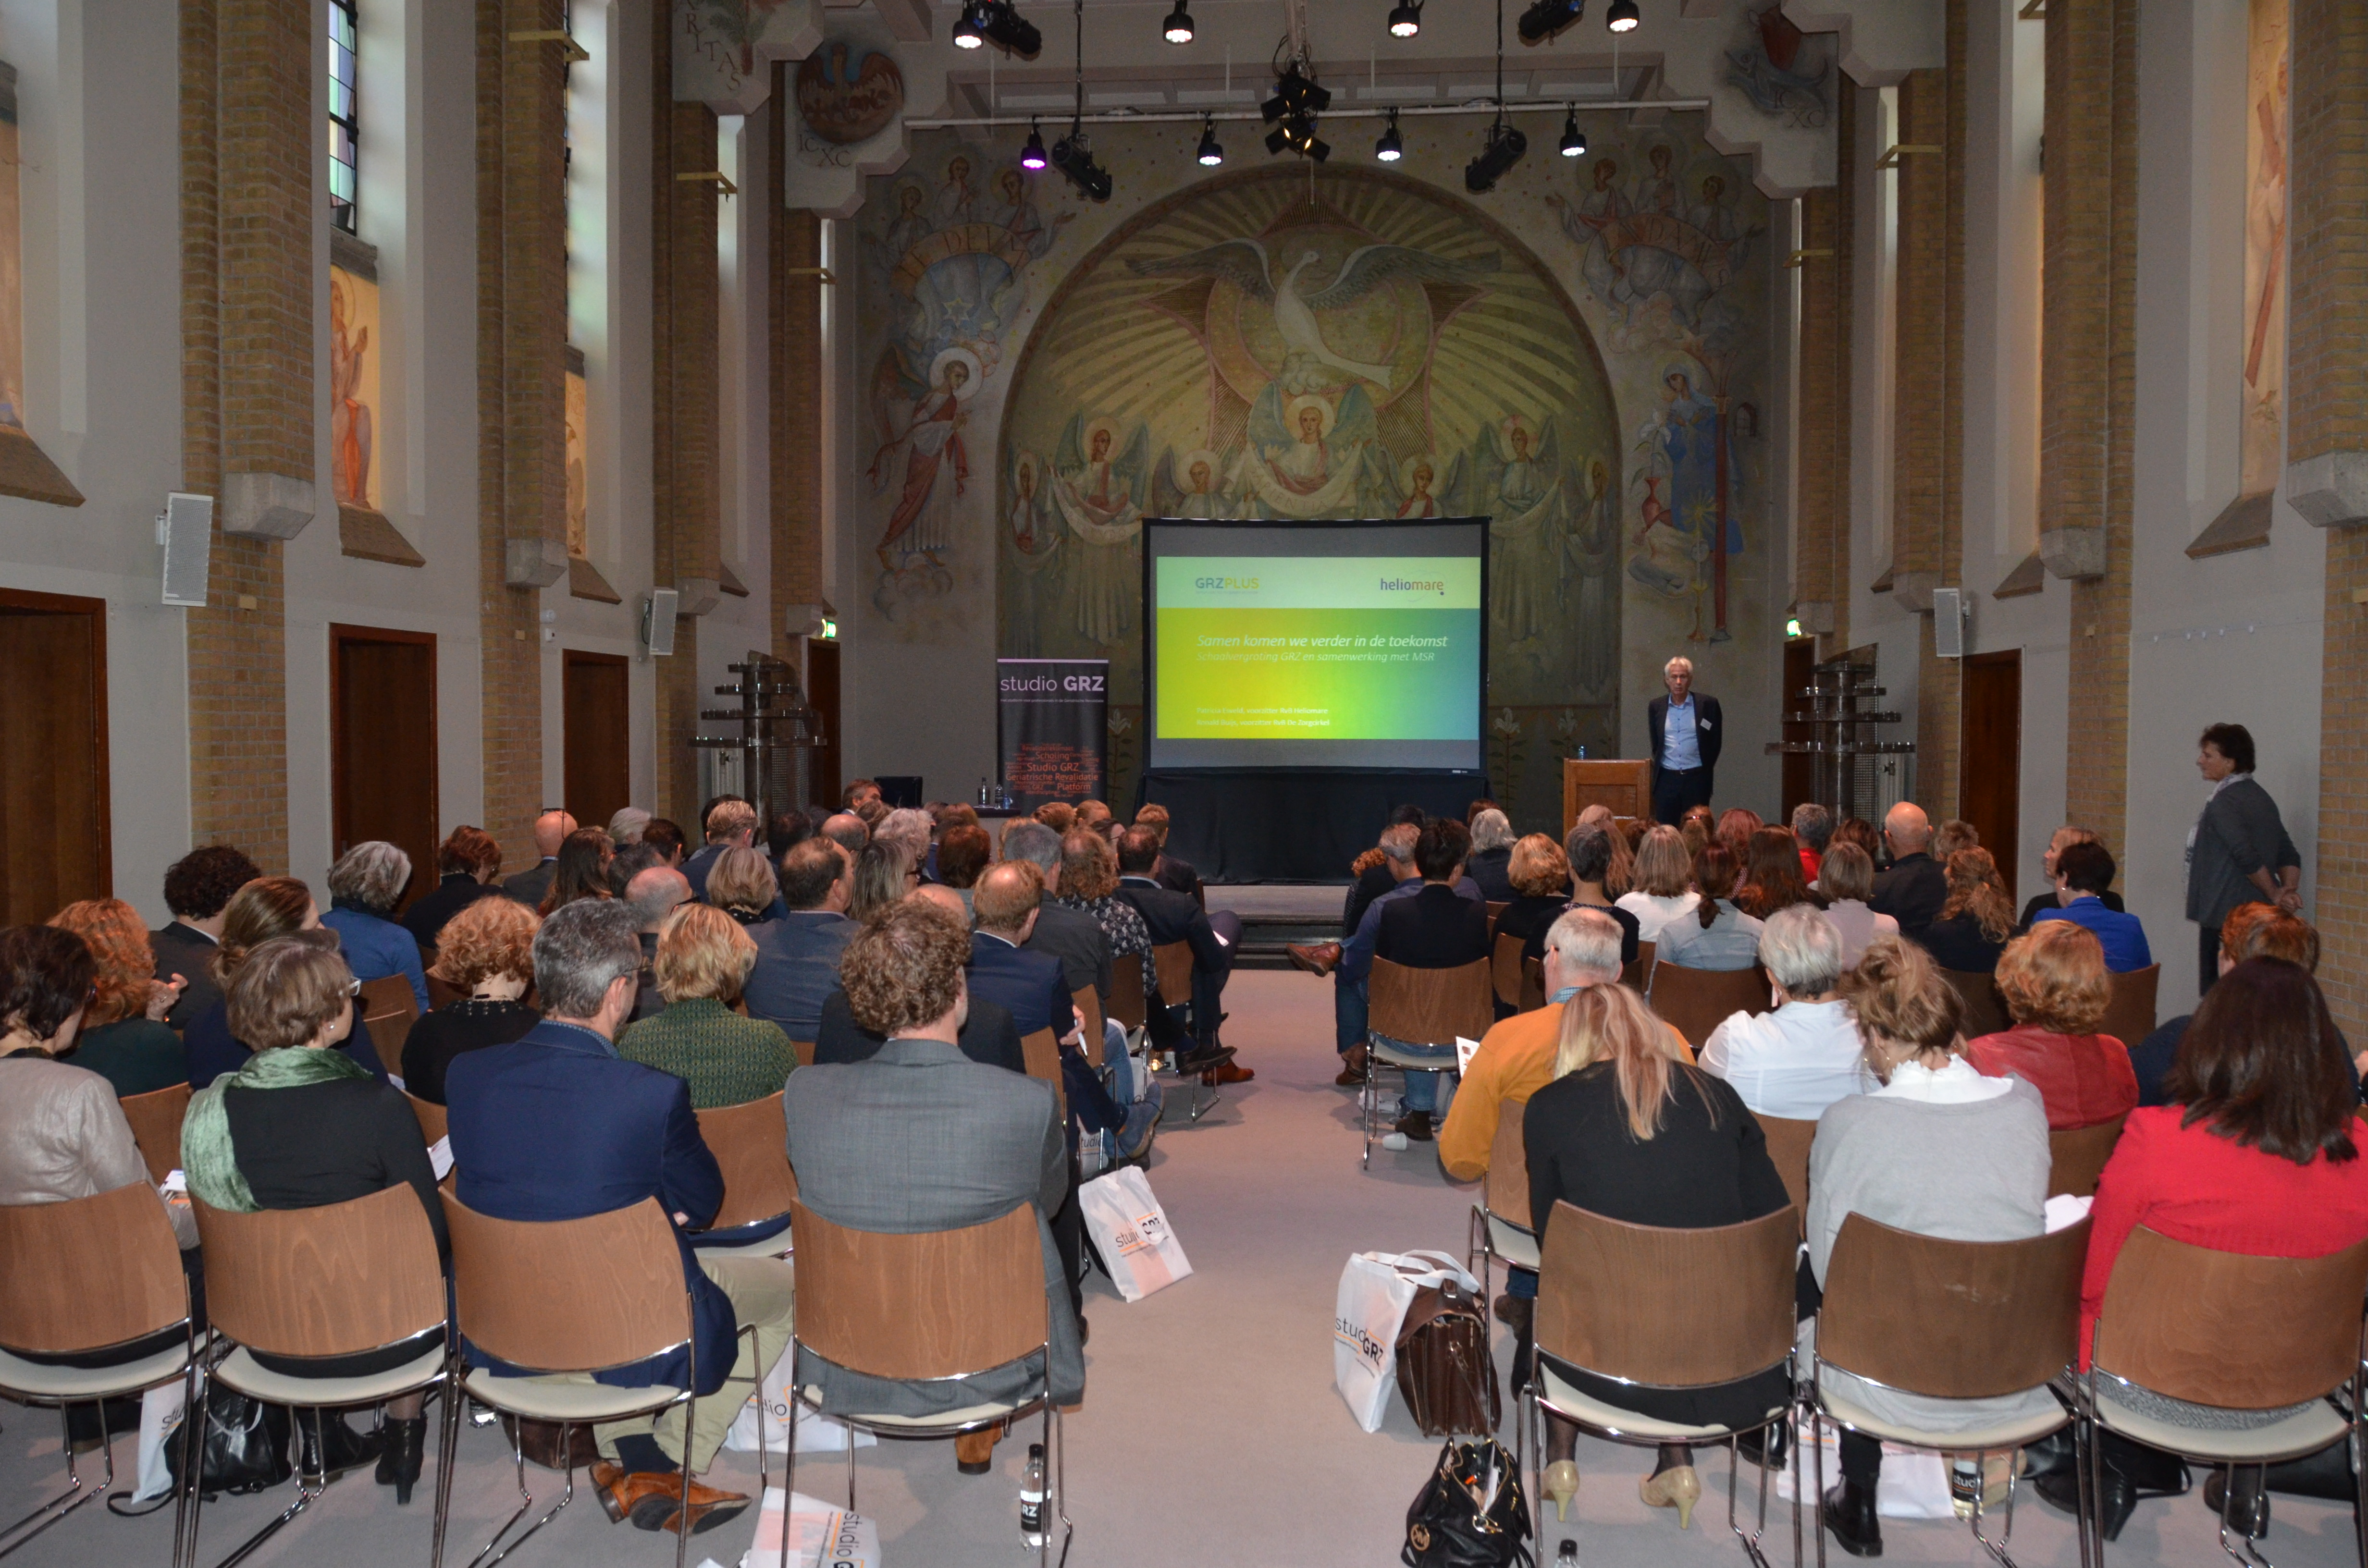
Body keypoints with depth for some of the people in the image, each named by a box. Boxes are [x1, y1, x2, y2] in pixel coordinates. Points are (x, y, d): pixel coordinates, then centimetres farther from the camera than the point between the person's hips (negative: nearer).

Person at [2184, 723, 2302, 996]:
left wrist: (2275, 896, -10)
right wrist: (2289, 890, -2)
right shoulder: (2260, 797, 14)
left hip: (2224, 918, -9)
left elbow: (2247, 858, -22)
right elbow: (2289, 856, 12)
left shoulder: (2223, 802, -14)